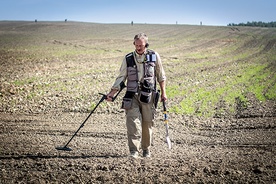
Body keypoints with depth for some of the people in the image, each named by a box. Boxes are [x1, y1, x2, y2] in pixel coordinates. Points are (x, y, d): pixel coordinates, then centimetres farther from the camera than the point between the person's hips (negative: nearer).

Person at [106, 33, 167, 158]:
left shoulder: (154, 56, 4)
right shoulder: (128, 59, 5)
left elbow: (161, 76, 13)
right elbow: (121, 77, 7)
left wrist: (163, 93, 11)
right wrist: (112, 92, -2)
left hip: (148, 95, 0)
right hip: (132, 95, 0)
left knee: (147, 123, 4)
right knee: (133, 121, -13)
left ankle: (146, 149, 21)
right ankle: (134, 151, -14)